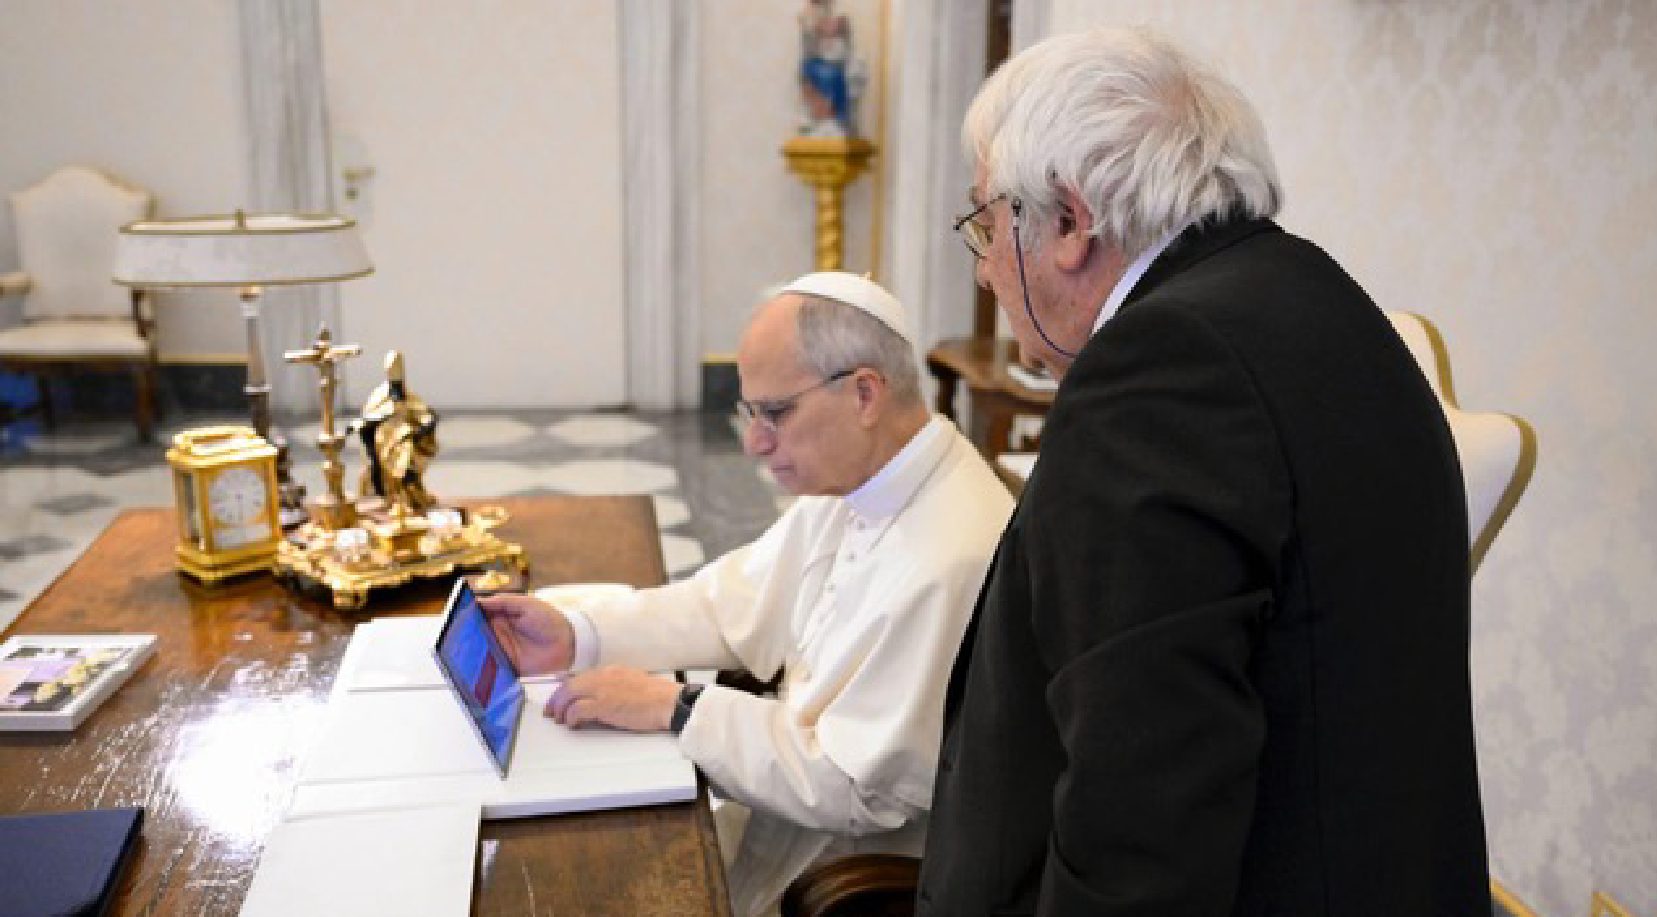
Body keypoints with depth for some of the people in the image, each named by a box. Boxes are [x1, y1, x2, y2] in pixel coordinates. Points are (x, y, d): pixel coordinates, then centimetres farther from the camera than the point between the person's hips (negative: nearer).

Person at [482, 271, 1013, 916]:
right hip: (810, 788, 7)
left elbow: (855, 789, -25)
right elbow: (737, 602, 5)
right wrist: (578, 635, -7)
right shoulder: (853, 479, -2)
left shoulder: (948, 559, -31)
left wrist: (675, 708, -20)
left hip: (870, 858, -7)